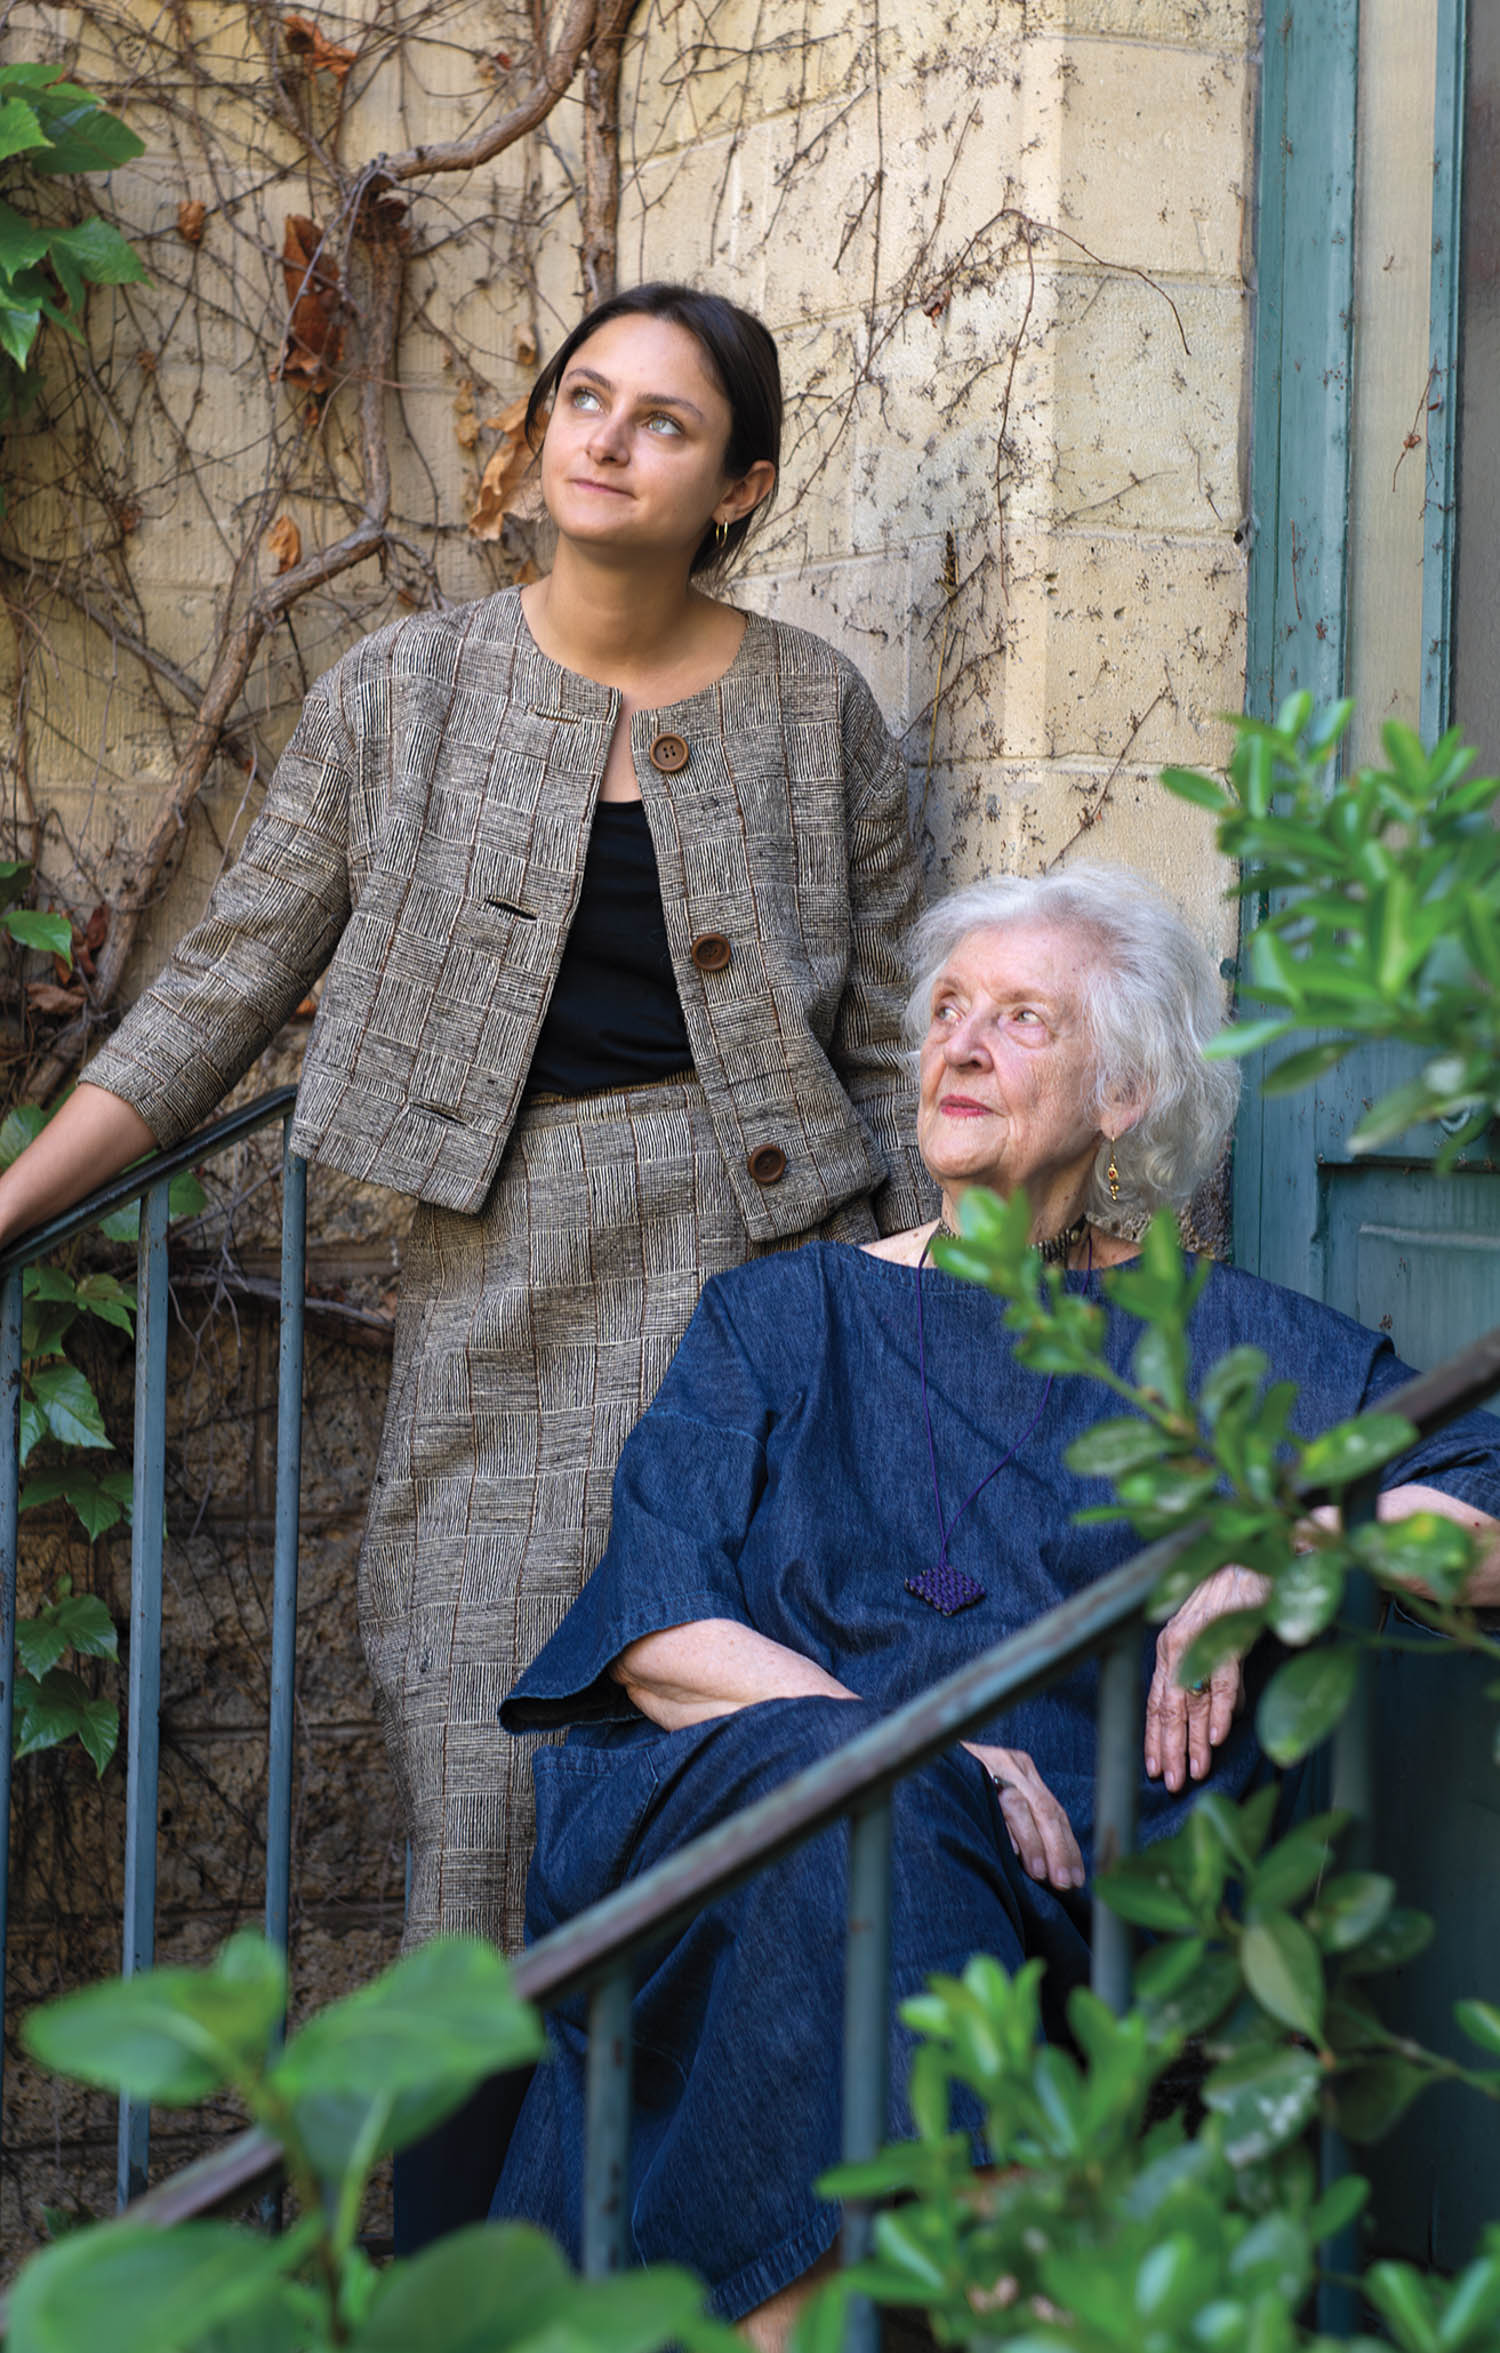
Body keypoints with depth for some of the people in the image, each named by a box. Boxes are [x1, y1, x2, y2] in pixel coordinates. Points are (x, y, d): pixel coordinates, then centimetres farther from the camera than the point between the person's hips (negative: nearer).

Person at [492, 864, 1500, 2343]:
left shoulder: (1199, 1334, 18)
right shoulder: (785, 1313, 21)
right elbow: (656, 1639, 6)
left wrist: (1271, 1559, -10)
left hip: (1060, 1877, -1)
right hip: (734, 1811, 1)